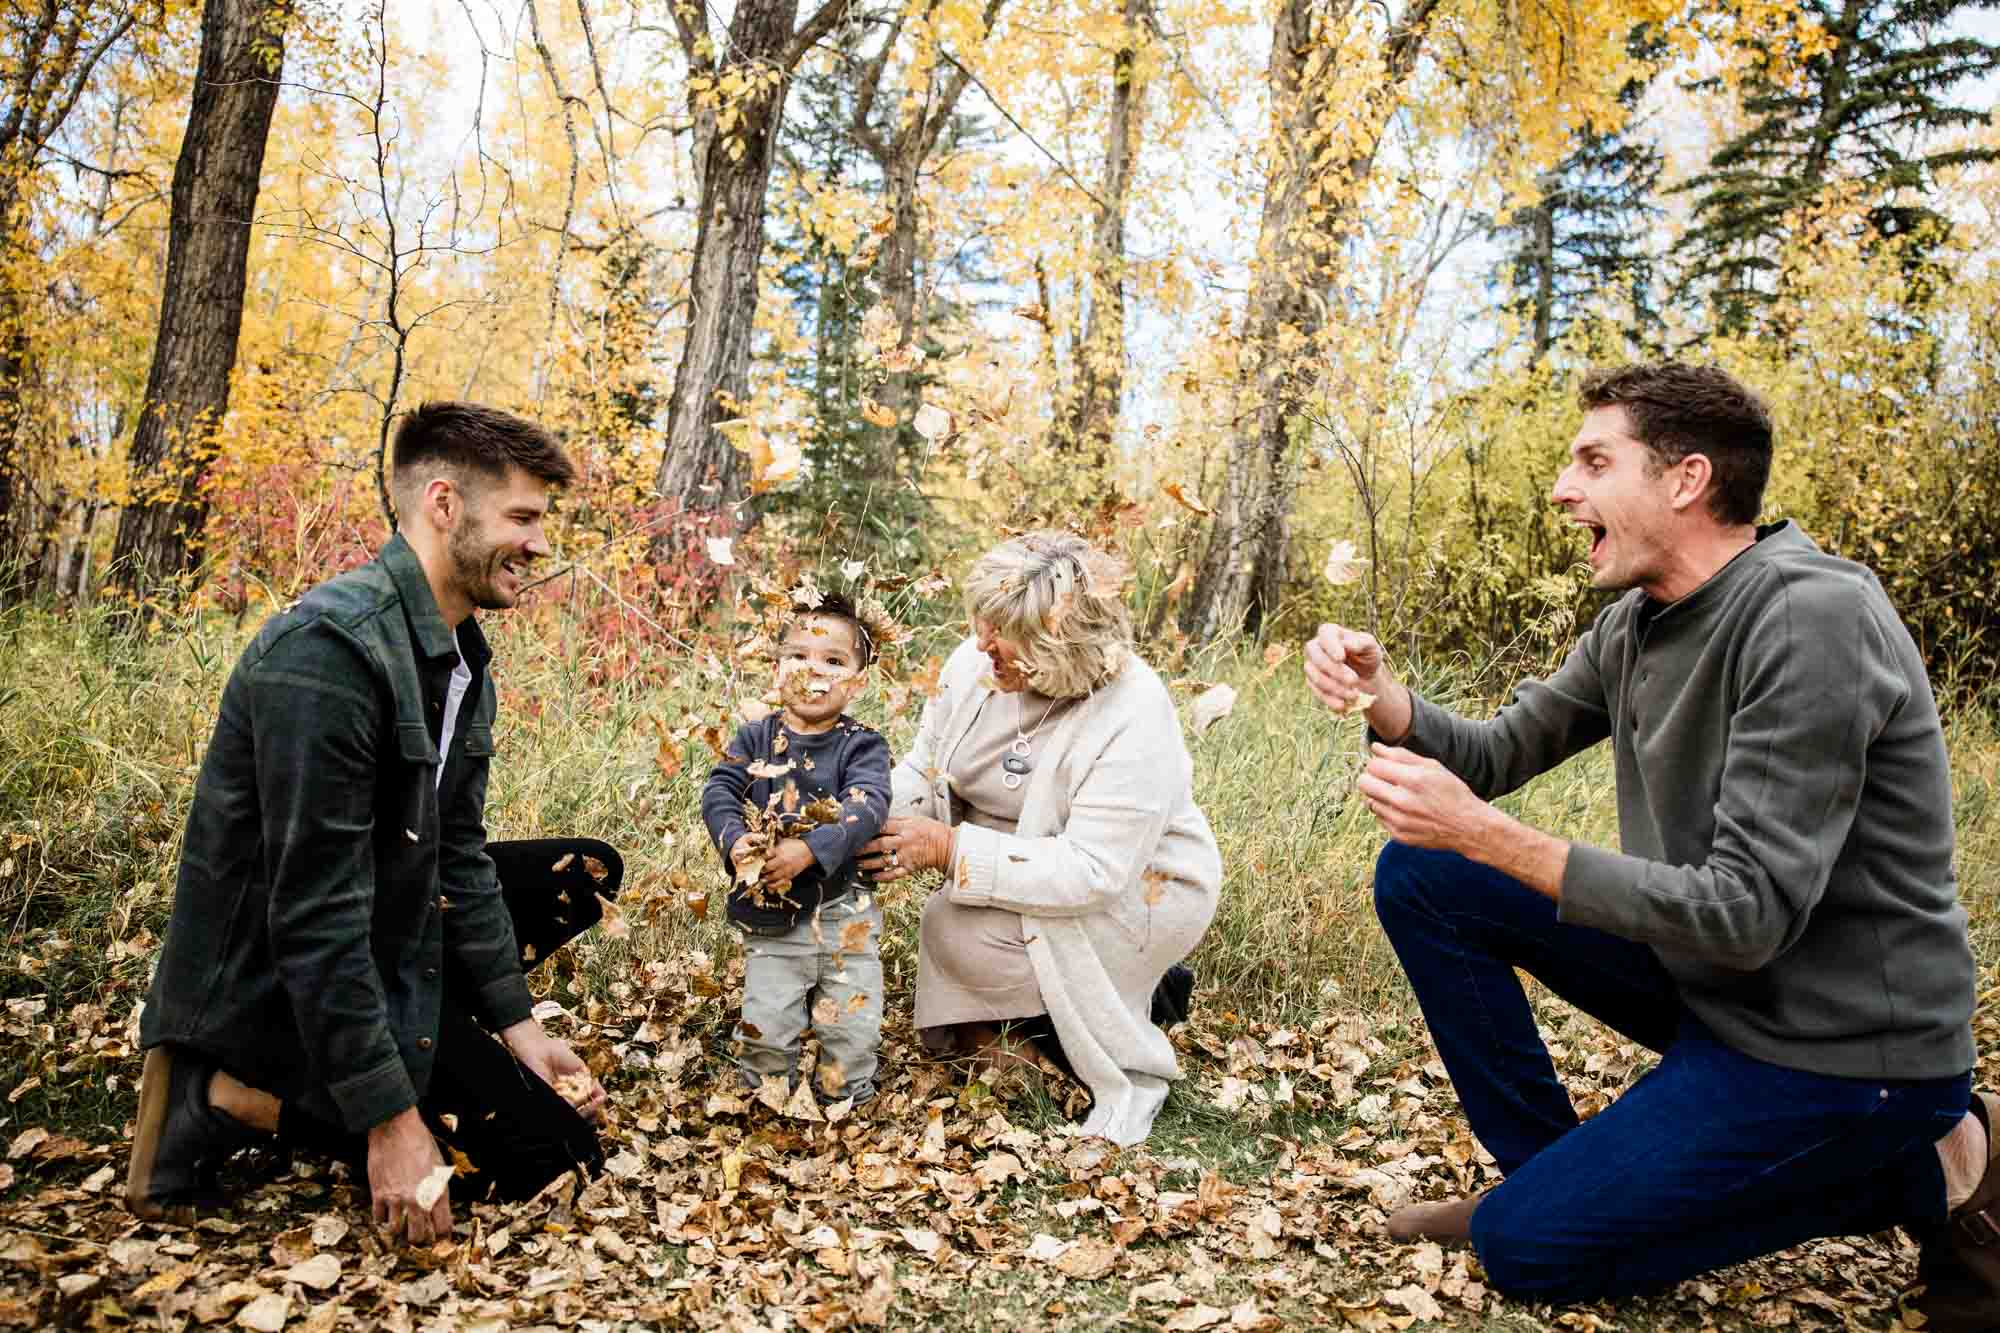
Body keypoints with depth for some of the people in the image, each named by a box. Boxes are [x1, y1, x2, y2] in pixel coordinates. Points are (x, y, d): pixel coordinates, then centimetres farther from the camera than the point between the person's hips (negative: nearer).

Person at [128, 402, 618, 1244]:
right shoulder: (330, 648, -27)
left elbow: (458, 854, 6)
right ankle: (231, 1102, -3)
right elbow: (314, 915, -28)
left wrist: (516, 1022, 1)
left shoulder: (463, 656, 3)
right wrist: (389, 1119, -25)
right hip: (274, 978, -9)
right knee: (549, 1151, -9)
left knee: (588, 873, 13)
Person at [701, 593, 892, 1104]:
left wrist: (809, 850, -34)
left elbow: (866, 807, -22)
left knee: (852, 1024, 7)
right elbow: (718, 790, -7)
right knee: (764, 1027, 5)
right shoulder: (755, 738, 1)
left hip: (842, 911, -1)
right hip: (769, 915, 1)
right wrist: (735, 840, -27)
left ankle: (848, 1102, 33)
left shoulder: (861, 745, -8)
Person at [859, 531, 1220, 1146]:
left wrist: (949, 848, -37)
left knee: (961, 933, -25)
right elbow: (923, 768, 0)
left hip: (1140, 886, -7)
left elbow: (1093, 872, -35)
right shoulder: (975, 663, -12)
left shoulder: (1134, 719, -32)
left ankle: (1132, 1077, -7)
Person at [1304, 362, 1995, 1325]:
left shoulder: (1814, 620, -25)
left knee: (1523, 1244, -7)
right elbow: (1496, 754, 7)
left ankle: (1918, 1173, 3)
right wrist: (1379, 695, -13)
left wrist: (1485, 836, -30)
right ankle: (1542, 1166, 10)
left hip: (1833, 1040, -8)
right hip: (1704, 974, 8)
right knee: (1420, 878, 0)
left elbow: (1748, 915, -28)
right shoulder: (1637, 622, 1)